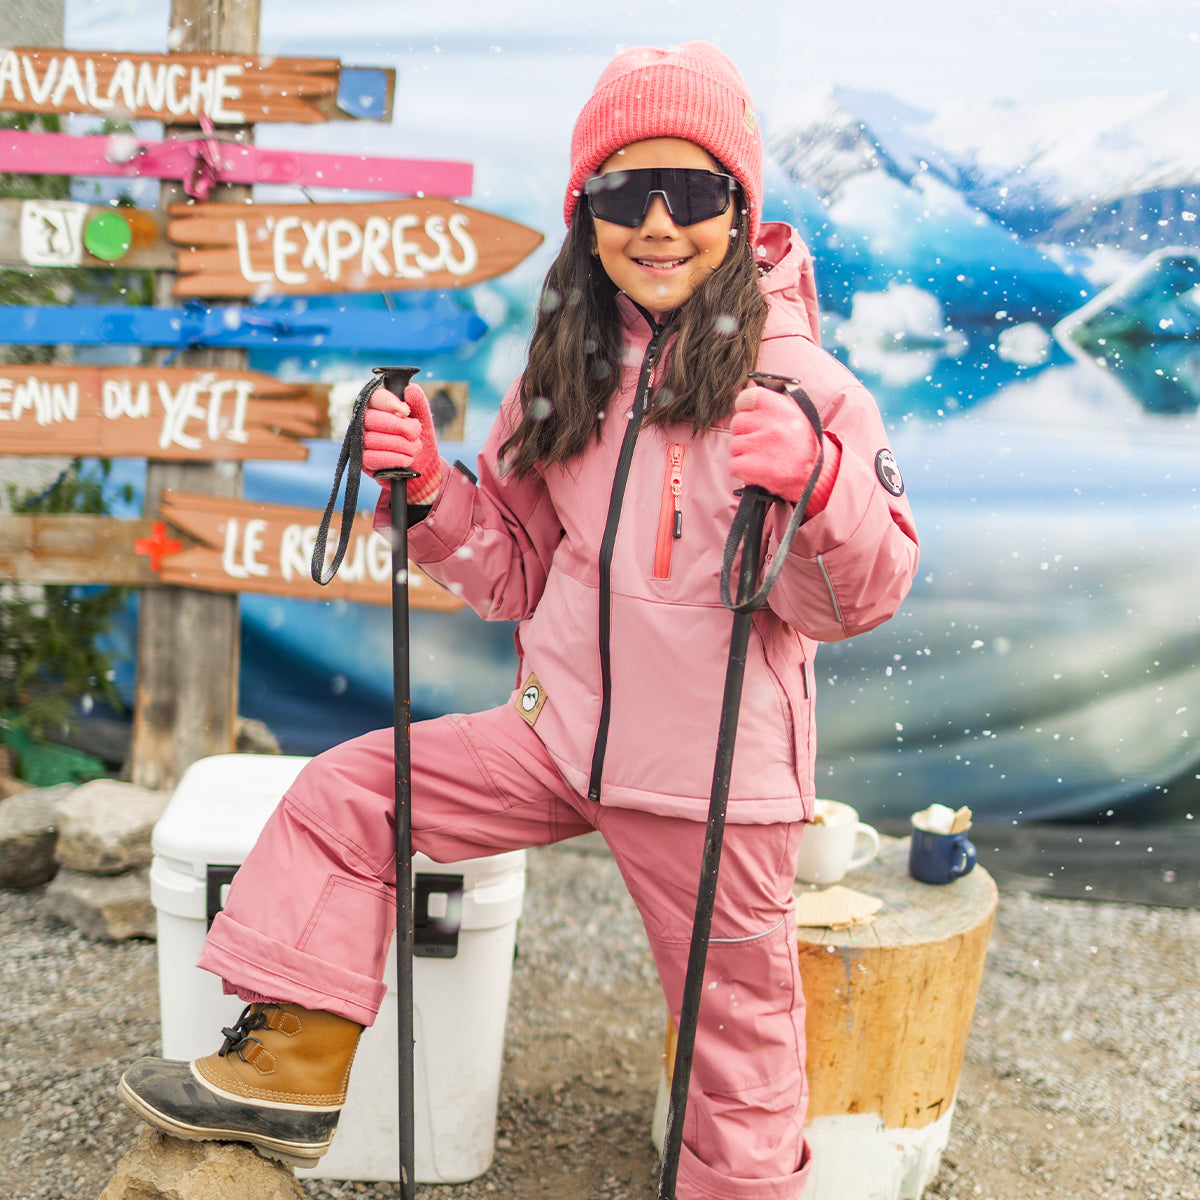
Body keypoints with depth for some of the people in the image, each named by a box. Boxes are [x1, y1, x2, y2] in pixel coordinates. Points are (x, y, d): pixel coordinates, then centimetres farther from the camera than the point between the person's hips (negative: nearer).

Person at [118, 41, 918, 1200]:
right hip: (562, 735, 5)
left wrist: (815, 482, -31)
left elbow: (860, 597, -12)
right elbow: (521, 572, 12)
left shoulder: (795, 377, -11)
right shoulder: (566, 374, 5)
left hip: (715, 777, -5)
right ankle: (292, 1070, 14)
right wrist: (429, 492, -4)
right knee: (342, 794, 1)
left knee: (735, 1031, 9)